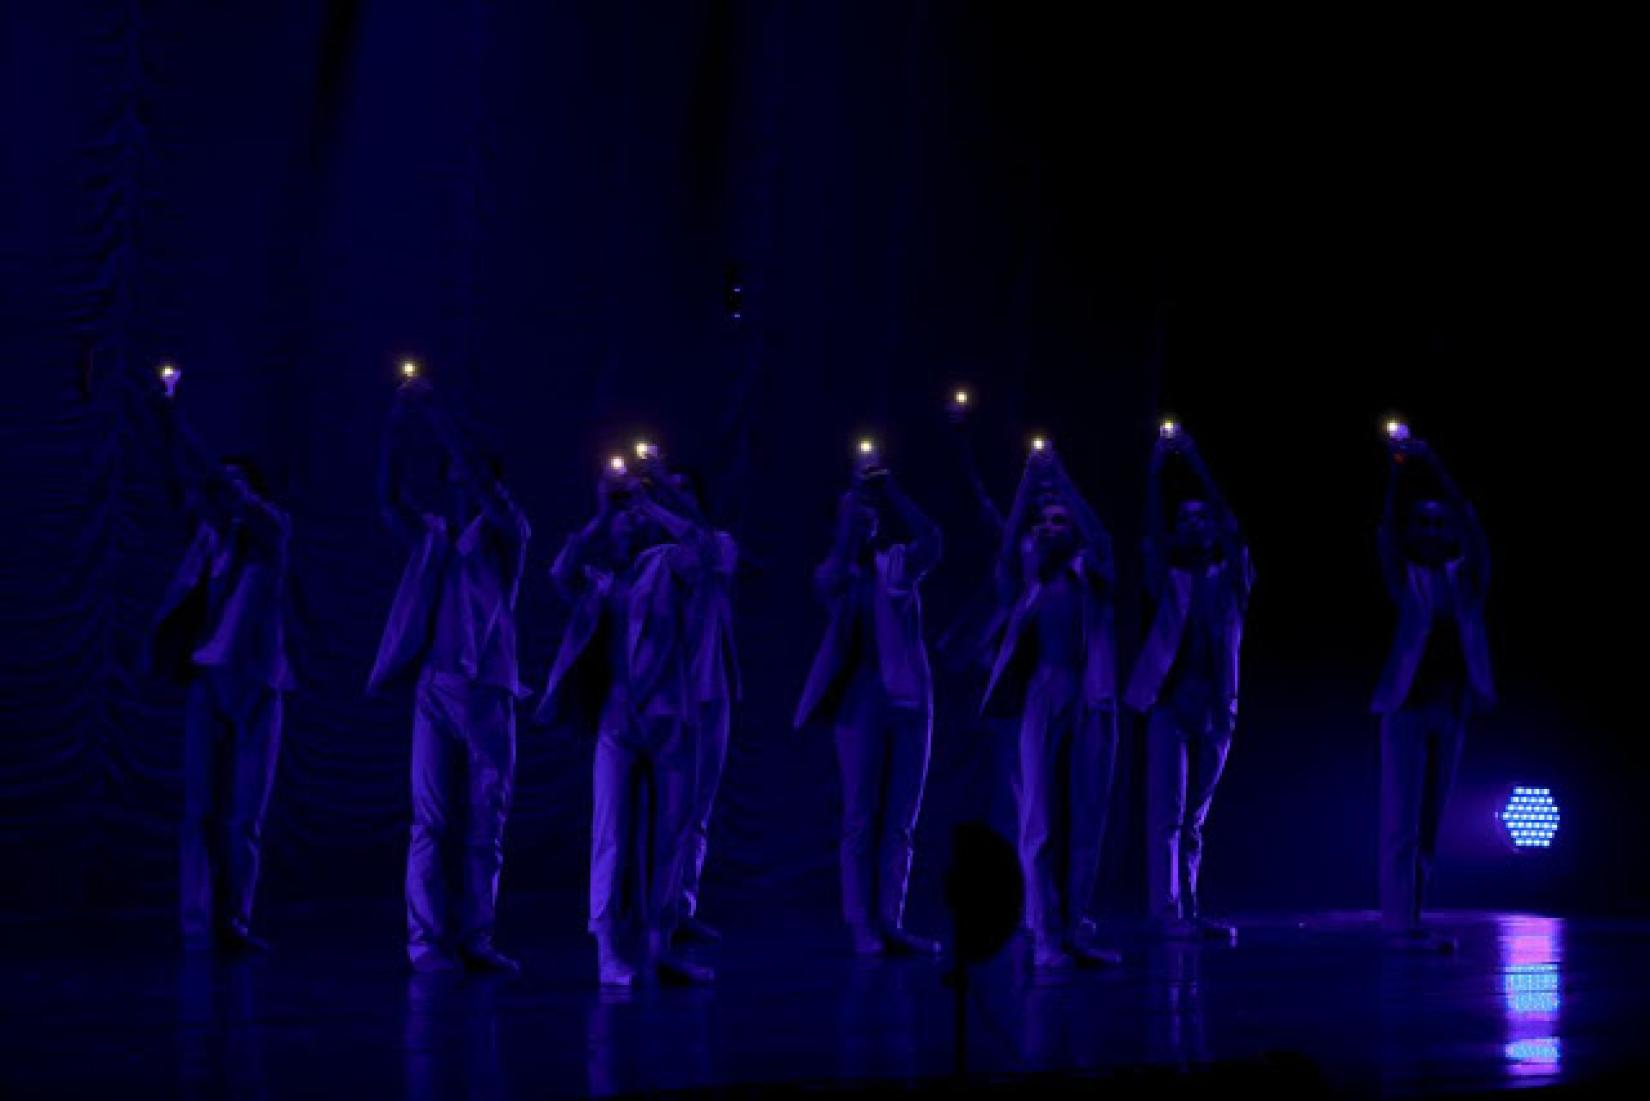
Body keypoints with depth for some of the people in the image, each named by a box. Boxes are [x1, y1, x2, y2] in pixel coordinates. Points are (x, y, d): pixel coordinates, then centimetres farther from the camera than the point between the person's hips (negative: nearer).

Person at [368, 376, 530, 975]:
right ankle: (427, 942, -5)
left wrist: (438, 419, -13)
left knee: (485, 824, 0)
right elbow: (389, 497, 4)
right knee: (431, 820, -5)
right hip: (434, 689, 1)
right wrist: (395, 427, -9)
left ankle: (474, 941, 4)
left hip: (488, 692, -1)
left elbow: (487, 486, -8)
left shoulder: (506, 535, 8)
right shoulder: (429, 535, 16)